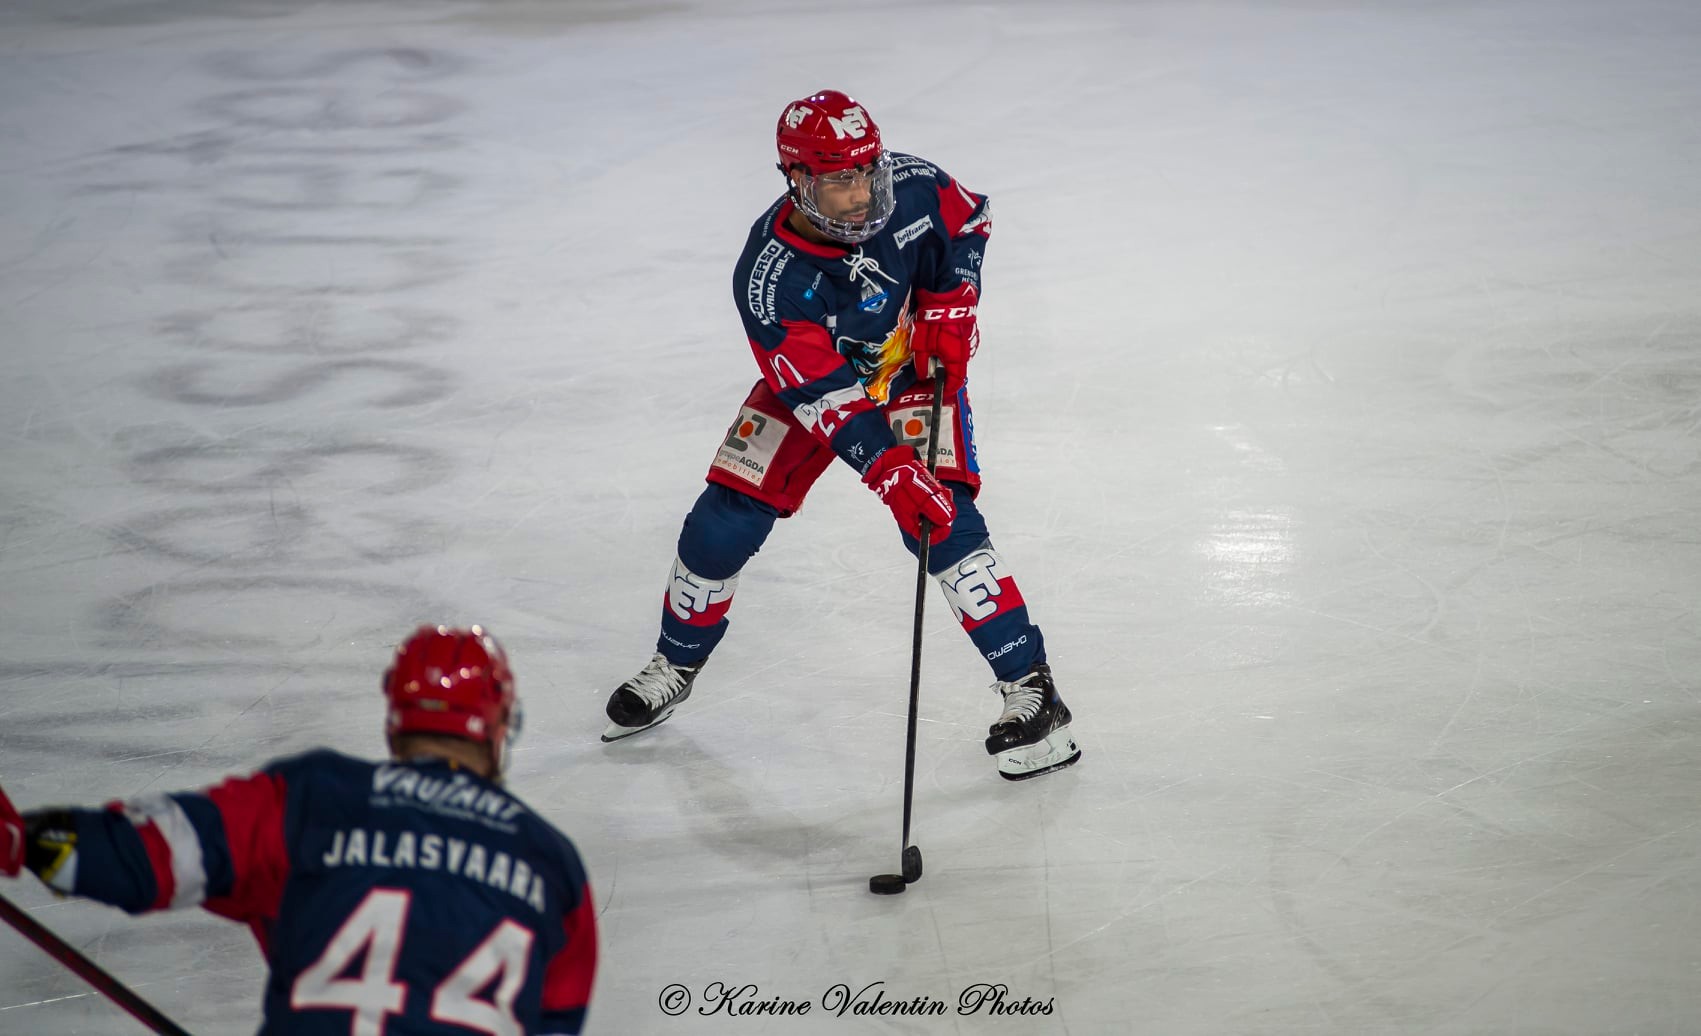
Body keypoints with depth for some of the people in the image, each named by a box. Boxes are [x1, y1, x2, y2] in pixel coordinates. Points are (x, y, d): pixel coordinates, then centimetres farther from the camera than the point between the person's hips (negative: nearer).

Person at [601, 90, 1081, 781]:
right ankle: (676, 665, 23)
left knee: (942, 521, -20)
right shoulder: (767, 277, -33)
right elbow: (824, 395, -35)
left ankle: (1029, 687, -13)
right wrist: (889, 473, -45)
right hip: (815, 380, 0)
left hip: (914, 368, 0)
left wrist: (950, 305, -13)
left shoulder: (911, 187, -26)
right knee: (723, 524, -4)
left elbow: (968, 223, -1)